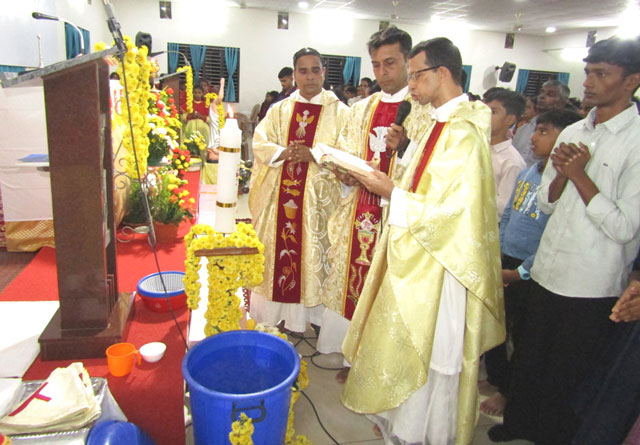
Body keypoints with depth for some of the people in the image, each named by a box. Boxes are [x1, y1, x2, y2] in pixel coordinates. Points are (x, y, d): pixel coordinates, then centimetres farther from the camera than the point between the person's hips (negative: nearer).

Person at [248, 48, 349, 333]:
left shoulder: (339, 112, 3)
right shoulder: (278, 110, 12)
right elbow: (259, 143, 5)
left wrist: (315, 155, -19)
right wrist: (282, 153, -15)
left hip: (316, 199, -3)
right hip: (278, 196, 3)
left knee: (310, 253, 1)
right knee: (275, 250, 7)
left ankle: (306, 315, 15)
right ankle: (272, 314, 20)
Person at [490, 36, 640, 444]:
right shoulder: (573, 133, 8)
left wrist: (579, 175, -15)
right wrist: (562, 174, -10)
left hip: (592, 286, -6)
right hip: (548, 271, 7)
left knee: (566, 377, 12)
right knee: (529, 359, 22)